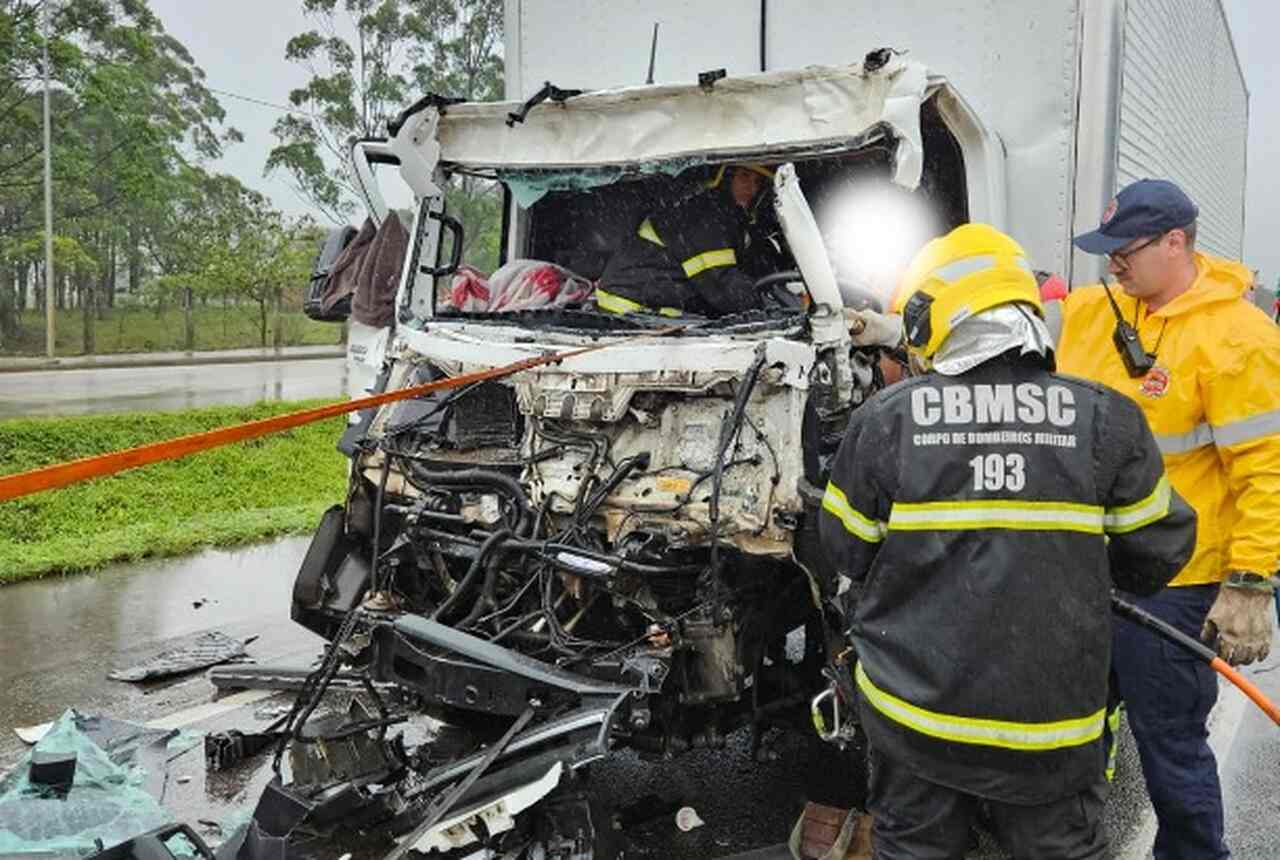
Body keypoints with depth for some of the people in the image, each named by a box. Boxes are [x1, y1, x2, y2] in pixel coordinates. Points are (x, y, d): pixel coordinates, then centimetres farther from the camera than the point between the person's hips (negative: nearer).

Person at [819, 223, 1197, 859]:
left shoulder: (884, 419, -10)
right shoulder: (1106, 419, -8)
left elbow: (845, 554, -1)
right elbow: (1159, 548, 2)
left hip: (913, 709, 0)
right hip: (1052, 719, 1)